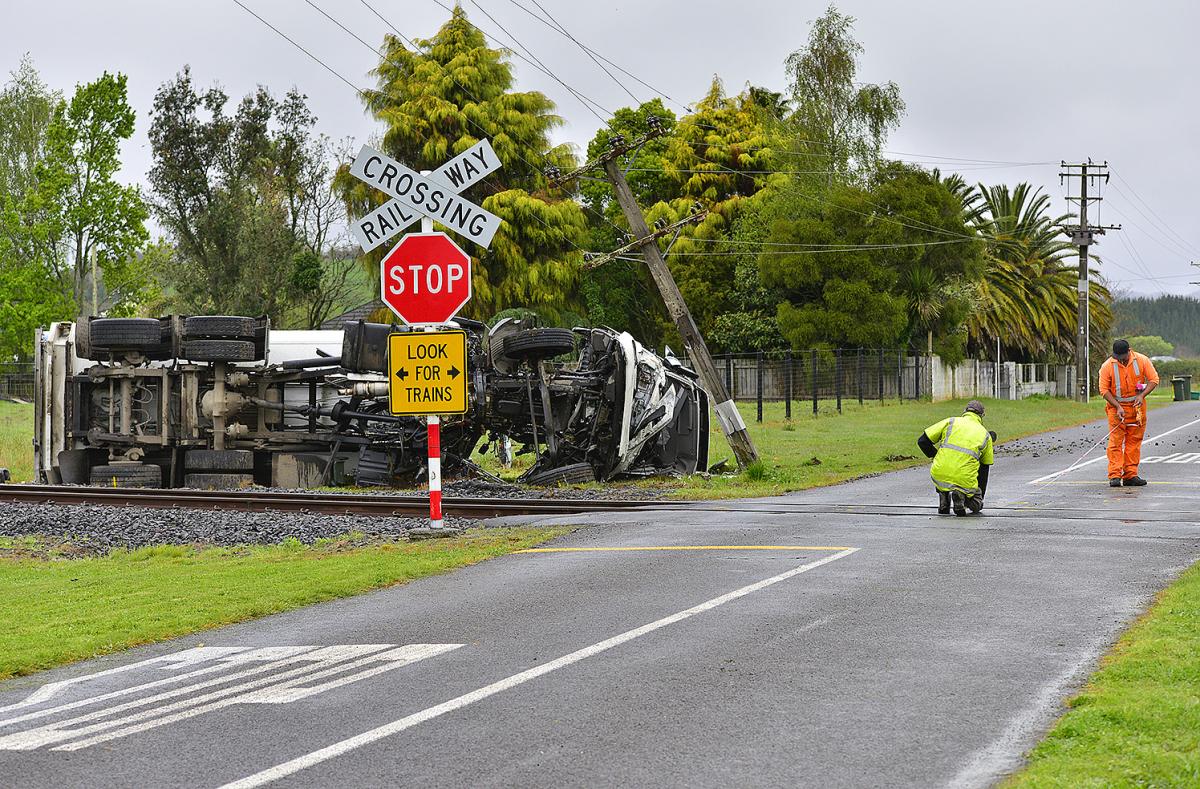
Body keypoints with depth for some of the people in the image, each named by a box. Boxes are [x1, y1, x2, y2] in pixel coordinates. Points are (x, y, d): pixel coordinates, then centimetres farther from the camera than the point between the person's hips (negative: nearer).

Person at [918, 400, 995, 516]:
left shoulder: (951, 422, 12)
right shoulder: (986, 435, 15)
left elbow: (922, 441, 9)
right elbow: (984, 472, 22)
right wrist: (980, 499, 33)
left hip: (939, 476, 1)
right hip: (965, 482, -1)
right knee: (975, 506, 24)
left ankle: (943, 504, 18)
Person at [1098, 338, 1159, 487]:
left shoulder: (1142, 361, -7)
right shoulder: (1107, 366, -10)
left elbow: (1154, 380, -1)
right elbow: (1104, 390, -6)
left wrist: (1142, 395, -15)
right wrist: (1118, 407, -15)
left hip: (1137, 407, 2)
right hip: (1116, 407, -2)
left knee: (1134, 441, 4)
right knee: (1115, 441, -8)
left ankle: (1131, 475, 9)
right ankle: (1114, 476, -10)